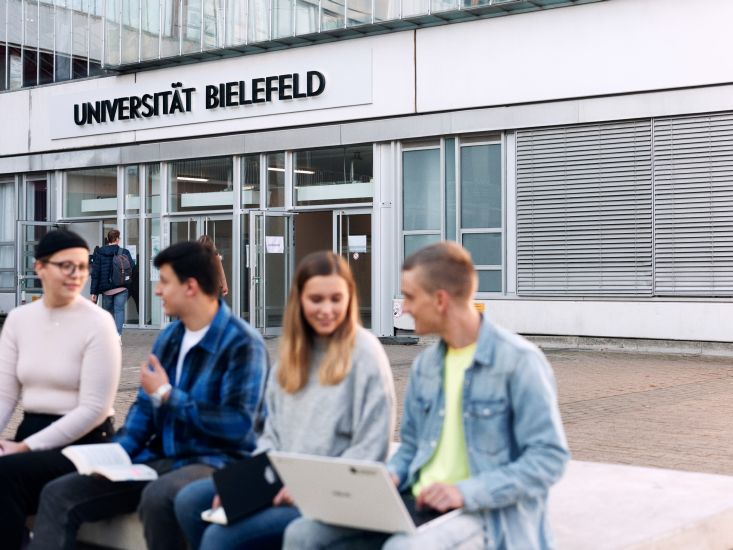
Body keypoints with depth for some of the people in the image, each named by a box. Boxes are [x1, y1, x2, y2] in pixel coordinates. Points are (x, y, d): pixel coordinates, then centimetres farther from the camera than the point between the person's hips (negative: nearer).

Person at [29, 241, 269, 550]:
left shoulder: (242, 343, -13)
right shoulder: (169, 336, 12)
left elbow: (239, 426, -21)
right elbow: (145, 406, 18)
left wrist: (166, 395, -13)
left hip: (214, 462, -8)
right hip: (159, 459, 8)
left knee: (157, 497, -39)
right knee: (59, 495, -5)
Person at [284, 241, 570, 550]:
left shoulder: (519, 361, -10)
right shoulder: (424, 365, 13)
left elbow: (549, 457, -14)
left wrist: (467, 492, -22)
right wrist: (390, 476, -1)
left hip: (488, 513, -7)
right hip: (421, 503, 7)